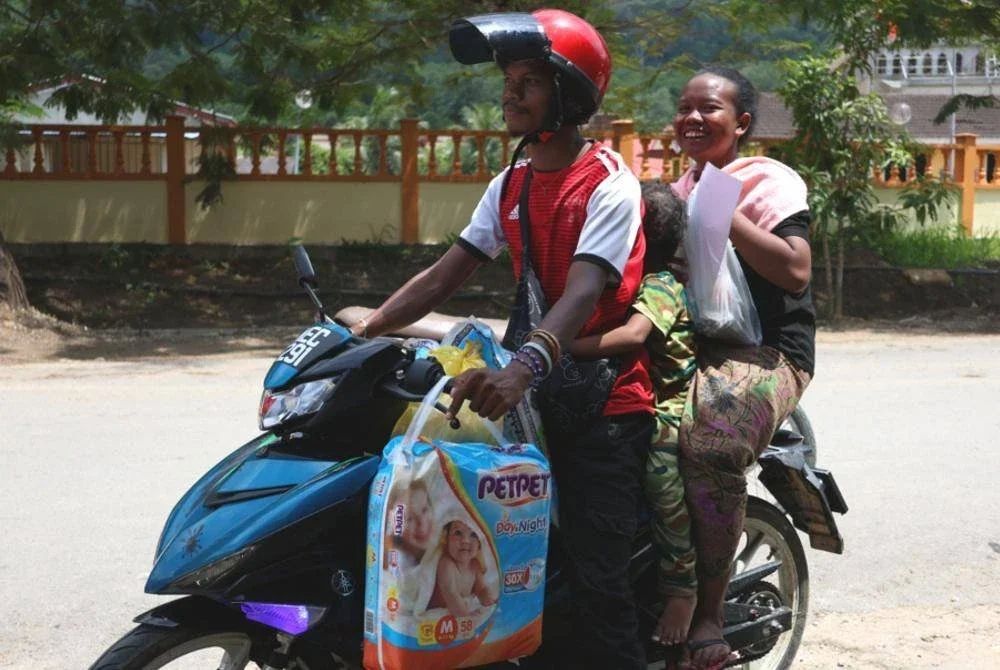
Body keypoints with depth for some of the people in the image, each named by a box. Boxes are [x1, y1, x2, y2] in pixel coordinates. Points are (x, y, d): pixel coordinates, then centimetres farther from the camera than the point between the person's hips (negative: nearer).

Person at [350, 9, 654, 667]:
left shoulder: (609, 184, -11)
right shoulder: (511, 184, 13)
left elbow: (583, 293, -26)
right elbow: (445, 273, 10)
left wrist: (523, 368, -42)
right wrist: (367, 327, -4)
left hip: (605, 405, -7)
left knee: (594, 585, -14)